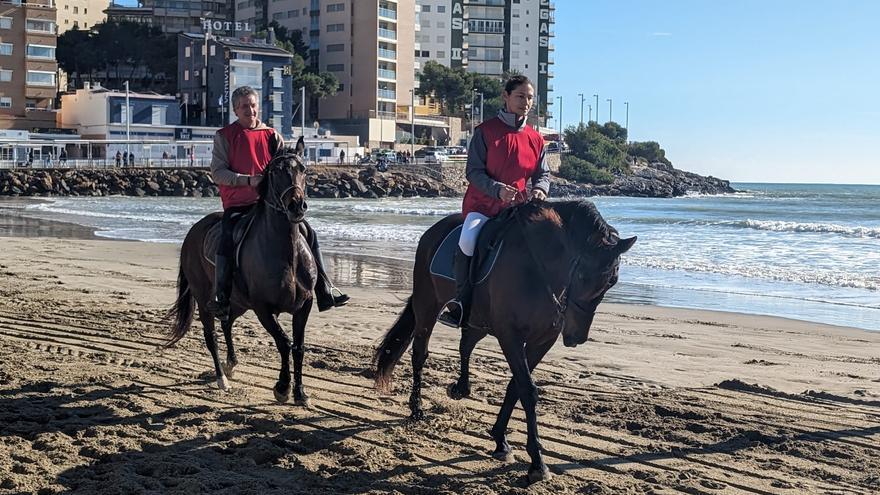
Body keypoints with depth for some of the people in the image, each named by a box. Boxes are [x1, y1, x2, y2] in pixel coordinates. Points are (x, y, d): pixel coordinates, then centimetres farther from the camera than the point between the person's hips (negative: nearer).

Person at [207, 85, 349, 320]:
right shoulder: (224, 136, 4)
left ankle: (324, 292, 2)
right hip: (237, 204, -3)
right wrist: (248, 180, -17)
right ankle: (220, 298, -17)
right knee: (226, 241, -29)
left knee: (308, 233, -5)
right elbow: (217, 172, -4)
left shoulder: (271, 134, 13)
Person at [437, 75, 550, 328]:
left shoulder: (535, 139, 9)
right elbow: (474, 171, -7)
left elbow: (543, 173, 14)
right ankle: (461, 304, -18)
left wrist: (540, 189, -11)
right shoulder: (486, 131, -2)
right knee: (468, 239, -31)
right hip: (481, 204, -4)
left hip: (517, 206, 4)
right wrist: (497, 189, -25)